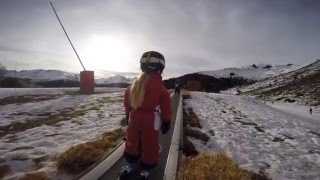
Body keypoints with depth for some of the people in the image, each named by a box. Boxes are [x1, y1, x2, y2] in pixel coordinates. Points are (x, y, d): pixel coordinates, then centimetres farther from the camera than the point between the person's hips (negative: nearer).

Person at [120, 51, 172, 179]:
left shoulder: (136, 83, 4)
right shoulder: (159, 86, -12)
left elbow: (127, 96, 11)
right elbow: (166, 104, -10)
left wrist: (128, 113, 21)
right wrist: (166, 121, 1)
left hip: (135, 117, 5)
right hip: (151, 119, -5)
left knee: (133, 141, 22)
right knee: (150, 144, 12)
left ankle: (130, 164, 36)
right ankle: (146, 169, 26)